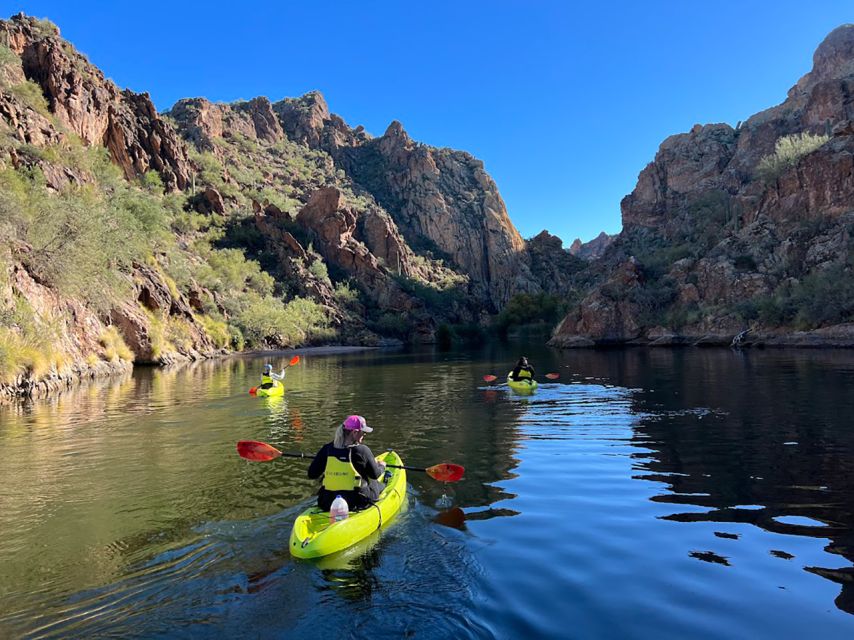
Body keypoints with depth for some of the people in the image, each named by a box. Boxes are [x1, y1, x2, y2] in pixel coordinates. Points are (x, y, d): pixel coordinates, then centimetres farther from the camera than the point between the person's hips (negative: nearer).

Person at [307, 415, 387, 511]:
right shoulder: (362, 450, -15)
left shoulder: (327, 449, -5)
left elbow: (311, 474, 0)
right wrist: (381, 466, 20)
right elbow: (375, 475, -3)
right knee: (378, 485, 26)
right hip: (356, 504, -4)